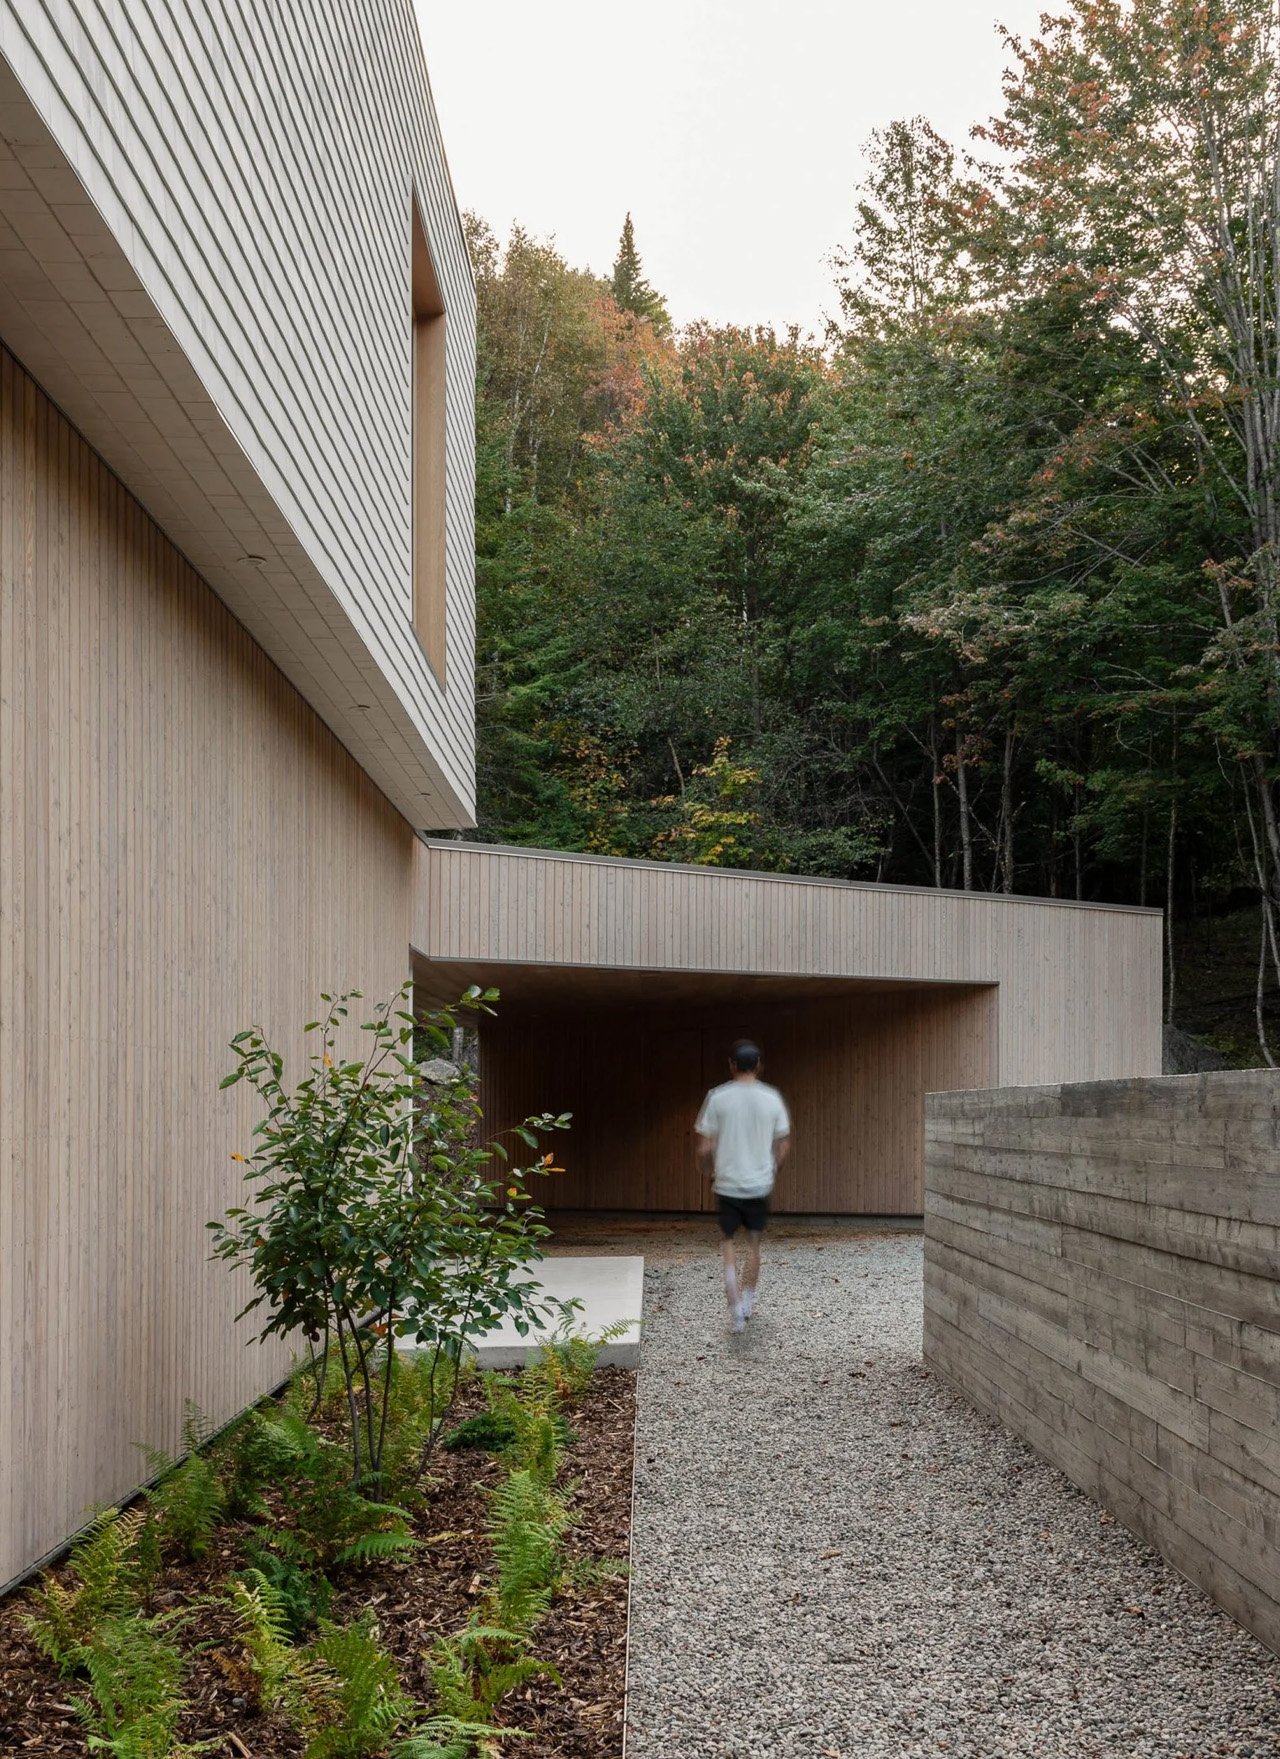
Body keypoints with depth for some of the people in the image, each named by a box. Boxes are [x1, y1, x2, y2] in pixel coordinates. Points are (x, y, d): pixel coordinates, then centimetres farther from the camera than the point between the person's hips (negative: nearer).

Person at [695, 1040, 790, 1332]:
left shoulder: (718, 1097, -9)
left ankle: (734, 1298, -4)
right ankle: (747, 1302, 26)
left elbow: (705, 1147, -8)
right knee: (754, 1243, 18)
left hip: (728, 1184, -2)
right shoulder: (772, 1098, -3)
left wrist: (709, 1171, 11)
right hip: (760, 1184, 2)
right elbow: (783, 1144, 4)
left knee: (727, 1240, 13)